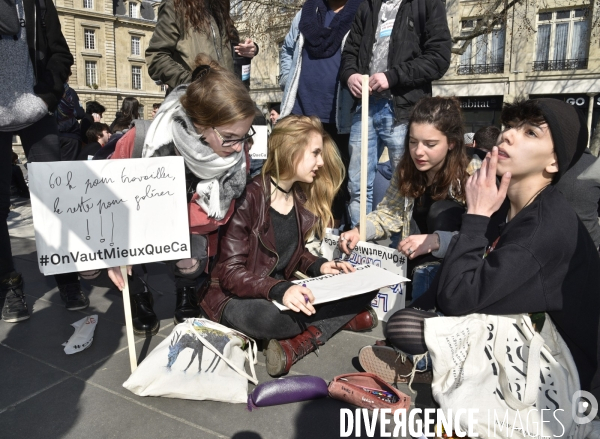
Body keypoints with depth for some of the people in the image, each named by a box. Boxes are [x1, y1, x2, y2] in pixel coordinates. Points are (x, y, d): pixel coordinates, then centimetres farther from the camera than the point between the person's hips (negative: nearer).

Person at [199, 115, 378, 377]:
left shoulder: (302, 198, 4)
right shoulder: (249, 198, -19)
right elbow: (230, 273, -22)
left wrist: (319, 266, -3)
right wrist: (280, 290, -37)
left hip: (283, 292, 7)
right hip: (237, 298, -6)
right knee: (262, 316, -42)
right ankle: (338, 319, -15)